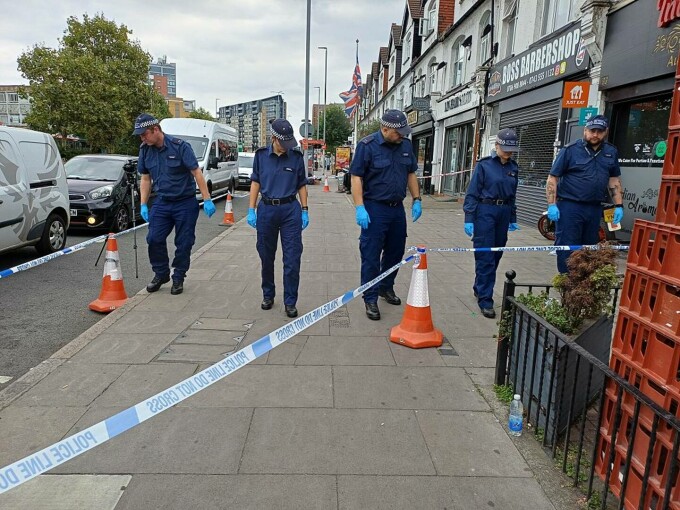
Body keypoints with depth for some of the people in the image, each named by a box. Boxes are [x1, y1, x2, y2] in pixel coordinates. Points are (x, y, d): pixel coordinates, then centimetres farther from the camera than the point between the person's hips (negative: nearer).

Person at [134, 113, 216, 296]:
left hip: (185, 203, -4)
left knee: (183, 243, 3)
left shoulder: (179, 146, -15)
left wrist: (207, 200, -17)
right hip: (162, 202, 4)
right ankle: (161, 274, 17)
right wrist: (143, 205, 6)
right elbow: (145, 178, 10)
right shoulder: (145, 149, 2)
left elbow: (196, 173, -14)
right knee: (154, 239, -3)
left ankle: (178, 278, 18)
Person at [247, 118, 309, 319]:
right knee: (267, 257, 11)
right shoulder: (261, 155, 2)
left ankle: (290, 302, 8)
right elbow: (255, 182, 6)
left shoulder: (296, 157, 1)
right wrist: (251, 210, 0)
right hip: (266, 209, 1)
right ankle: (268, 295, 30)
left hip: (290, 210, -1)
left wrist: (305, 211, 1)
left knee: (292, 259, -3)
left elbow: (301, 185, 7)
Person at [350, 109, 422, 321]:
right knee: (371, 256, -1)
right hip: (374, 208, -6)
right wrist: (360, 208, -19)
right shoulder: (367, 145, -11)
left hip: (397, 207, 6)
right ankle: (370, 299, 10)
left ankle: (386, 288, 36)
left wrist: (417, 200, 11)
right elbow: (356, 177, -12)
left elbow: (411, 174, 16)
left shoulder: (406, 145, 7)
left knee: (395, 251, 16)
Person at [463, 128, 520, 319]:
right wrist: (469, 219, -13)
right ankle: (485, 300, -2)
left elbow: (512, 195, 18)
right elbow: (472, 193, -7)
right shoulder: (484, 165, -6)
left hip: (503, 213, 6)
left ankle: (479, 288, 30)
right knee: (485, 257, -6)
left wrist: (513, 219, 19)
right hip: (485, 212, -6)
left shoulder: (513, 167, 10)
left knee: (496, 255, 12)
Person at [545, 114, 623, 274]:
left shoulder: (611, 152, 10)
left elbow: (614, 180, 17)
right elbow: (552, 178, -5)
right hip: (570, 207, -5)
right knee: (567, 249, -4)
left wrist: (619, 206, 9)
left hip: (595, 208, 5)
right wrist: (552, 205, -13)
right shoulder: (570, 150, -5)